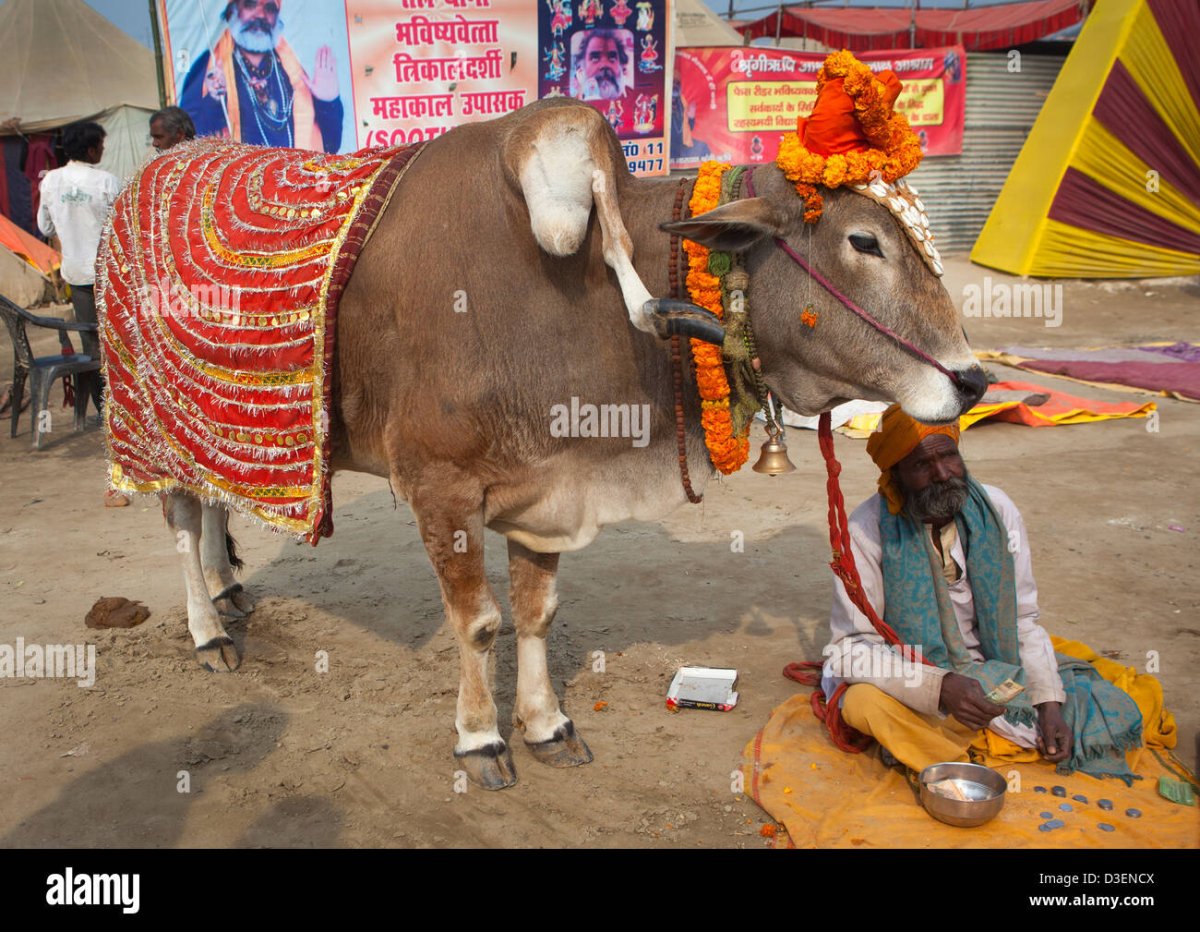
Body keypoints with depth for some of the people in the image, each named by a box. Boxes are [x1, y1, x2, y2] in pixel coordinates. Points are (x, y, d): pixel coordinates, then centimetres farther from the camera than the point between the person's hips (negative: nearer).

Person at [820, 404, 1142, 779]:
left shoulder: (996, 510, -7)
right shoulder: (869, 529, -20)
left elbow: (1023, 620, 2)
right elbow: (849, 648, -20)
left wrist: (1050, 702, -10)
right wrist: (940, 686, -32)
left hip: (996, 669, 4)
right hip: (913, 685, -4)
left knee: (1110, 714, -8)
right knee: (862, 703, -35)